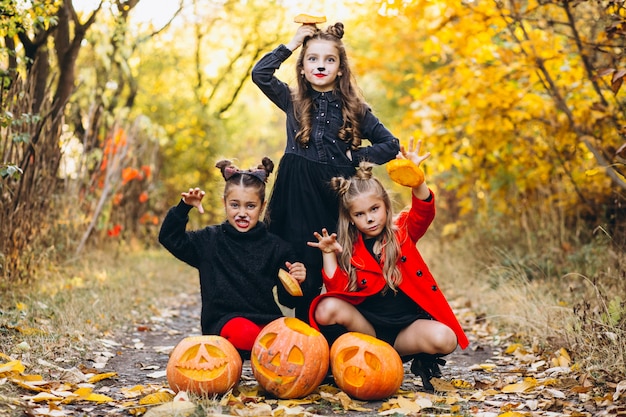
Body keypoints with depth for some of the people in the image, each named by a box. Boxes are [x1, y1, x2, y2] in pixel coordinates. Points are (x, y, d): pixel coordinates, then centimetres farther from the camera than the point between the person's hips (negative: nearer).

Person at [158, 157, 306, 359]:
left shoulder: (277, 247, 8)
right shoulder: (210, 239, 8)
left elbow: (287, 299, 12)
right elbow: (169, 237, 9)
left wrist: (296, 282, -10)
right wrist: (184, 206, -3)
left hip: (266, 321, 2)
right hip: (223, 323, -1)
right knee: (245, 333, -38)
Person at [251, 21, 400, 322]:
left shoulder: (354, 109, 8)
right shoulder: (293, 102, 10)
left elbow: (391, 145, 11)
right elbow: (260, 74, -3)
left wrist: (355, 156, 0)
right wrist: (291, 44, 1)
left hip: (337, 196, 0)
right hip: (299, 197, 0)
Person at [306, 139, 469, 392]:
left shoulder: (403, 232, 2)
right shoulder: (347, 248, 3)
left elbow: (424, 211, -20)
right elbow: (338, 291, -6)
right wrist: (329, 255, -17)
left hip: (408, 325, -1)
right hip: (366, 324, 1)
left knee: (444, 339, -32)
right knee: (326, 310, -28)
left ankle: (421, 361, 2)